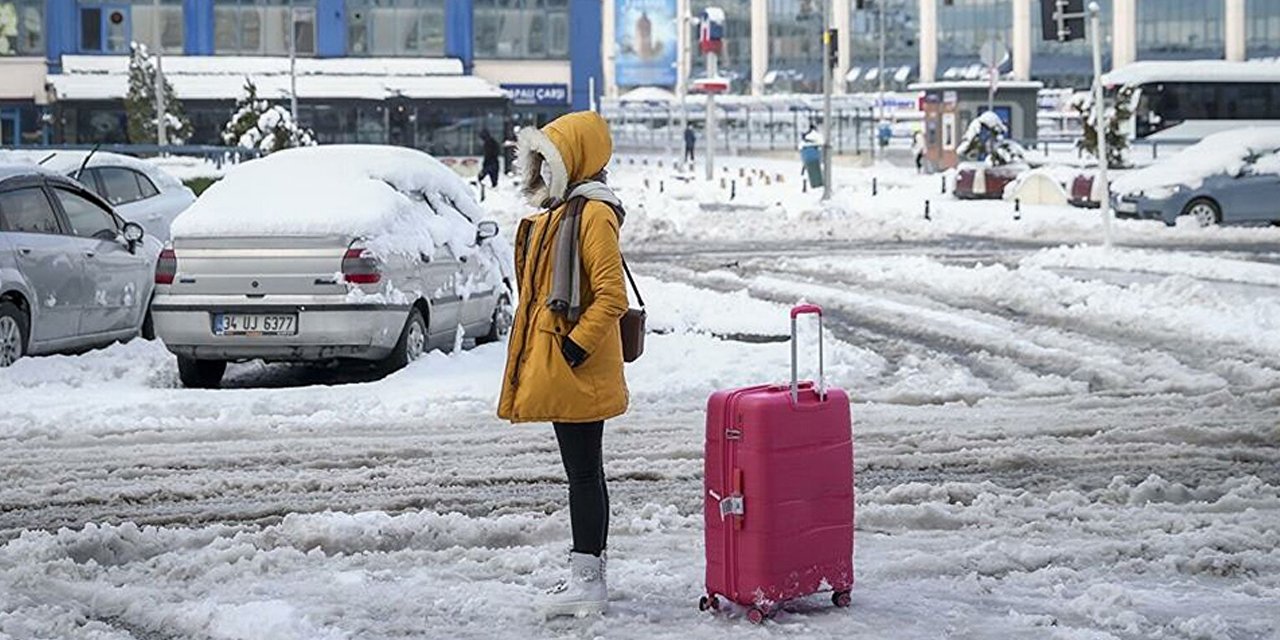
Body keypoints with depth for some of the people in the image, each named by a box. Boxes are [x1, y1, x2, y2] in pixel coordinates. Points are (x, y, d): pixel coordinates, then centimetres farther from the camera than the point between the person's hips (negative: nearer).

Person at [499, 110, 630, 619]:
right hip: (553, 368, 10)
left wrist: (575, 349, -22)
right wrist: (535, 362, 20)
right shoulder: (560, 211, 17)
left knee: (583, 472, -6)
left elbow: (611, 296, -20)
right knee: (582, 472, 14)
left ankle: (588, 584, -2)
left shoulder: (593, 213, -14)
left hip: (576, 370, -10)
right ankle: (586, 576, 20)